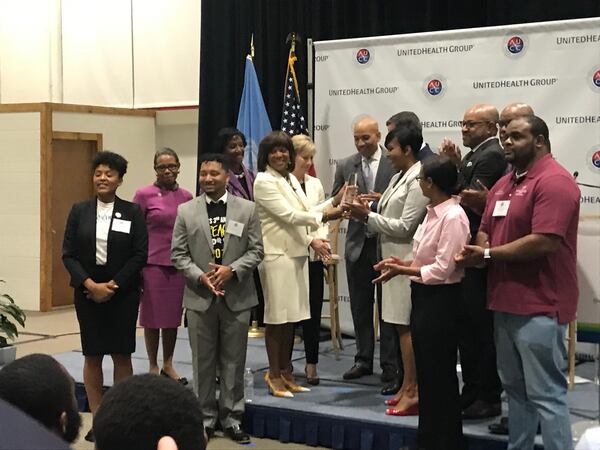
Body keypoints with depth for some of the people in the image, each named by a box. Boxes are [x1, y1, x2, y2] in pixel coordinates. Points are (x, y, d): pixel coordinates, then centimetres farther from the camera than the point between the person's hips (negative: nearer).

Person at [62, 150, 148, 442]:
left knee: (122, 355, 1)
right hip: (88, 293, 1)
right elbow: (68, 254, 1)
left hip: (123, 294, -1)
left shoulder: (133, 212, 0)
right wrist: (91, 285, -12)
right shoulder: (79, 211, 4)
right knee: (92, 355, 3)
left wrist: (114, 285, -12)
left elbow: (140, 254, -4)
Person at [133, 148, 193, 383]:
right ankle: (153, 367, 17)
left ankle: (168, 365, 23)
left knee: (173, 317, 11)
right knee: (152, 317, 5)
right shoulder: (144, 195, -4)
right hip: (153, 264, -3)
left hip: (178, 264, 3)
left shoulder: (186, 197, 6)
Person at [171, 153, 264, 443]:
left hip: (237, 296, 0)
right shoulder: (185, 211, 3)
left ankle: (232, 418, 17)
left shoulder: (247, 209, 2)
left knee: (233, 361, 7)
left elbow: (256, 251, 0)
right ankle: (205, 418, 18)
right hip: (200, 296, 0)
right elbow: (179, 254, 2)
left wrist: (231, 270, -15)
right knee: (203, 361, 7)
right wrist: (201, 277, -13)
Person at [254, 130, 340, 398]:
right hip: (276, 255, -8)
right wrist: (324, 217, -22)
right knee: (277, 316, -2)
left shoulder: (291, 179, 15)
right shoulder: (264, 182, -10)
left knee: (292, 316, 11)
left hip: (297, 253, 8)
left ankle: (286, 373, 20)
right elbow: (288, 215, -17)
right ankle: (274, 375, 7)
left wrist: (312, 240, 3)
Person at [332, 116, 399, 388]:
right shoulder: (345, 166, 8)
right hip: (358, 244, 4)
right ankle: (363, 360, 24)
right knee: (360, 307, 12)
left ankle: (390, 368, 3)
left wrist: (383, 201, -19)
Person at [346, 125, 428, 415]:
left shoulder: (418, 181, -14)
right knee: (401, 326, 11)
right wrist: (366, 215, 1)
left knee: (407, 326, -6)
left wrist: (368, 216, -13)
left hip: (407, 260, -9)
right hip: (394, 259, 9)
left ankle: (412, 392, -2)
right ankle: (407, 387, 17)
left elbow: (405, 226, -17)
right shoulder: (398, 178, 15)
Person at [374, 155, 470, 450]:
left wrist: (402, 270, -14)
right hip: (423, 296, 9)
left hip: (440, 300, -9)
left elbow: (442, 270, -21)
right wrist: (402, 263, -2)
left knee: (439, 375, 3)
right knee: (427, 371, 16)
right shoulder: (433, 213, 9)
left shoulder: (453, 217, -19)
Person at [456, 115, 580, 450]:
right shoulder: (504, 183, 16)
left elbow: (545, 242, -24)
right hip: (506, 302, 10)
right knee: (515, 388, 17)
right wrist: (479, 251, -6)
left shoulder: (554, 181, -14)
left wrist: (488, 254, -15)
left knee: (546, 394, -6)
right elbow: (486, 230, 19)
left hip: (539, 307, -9)